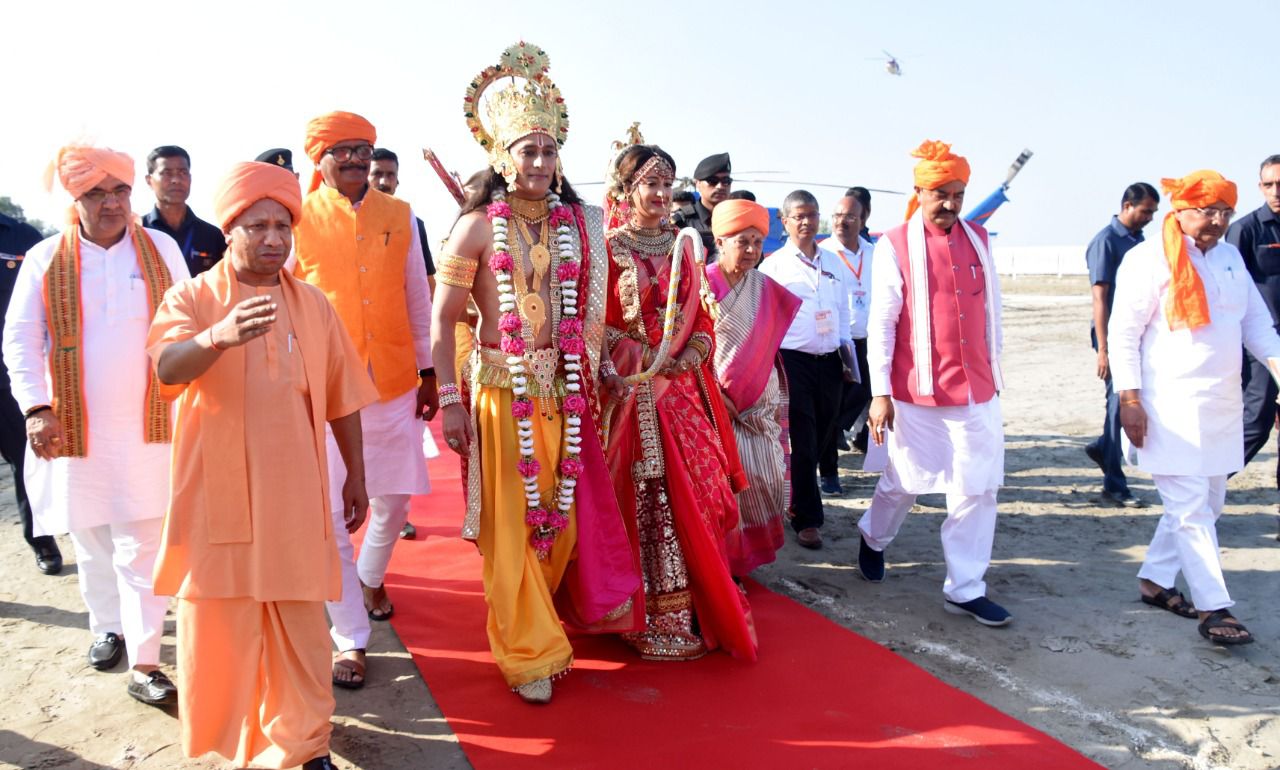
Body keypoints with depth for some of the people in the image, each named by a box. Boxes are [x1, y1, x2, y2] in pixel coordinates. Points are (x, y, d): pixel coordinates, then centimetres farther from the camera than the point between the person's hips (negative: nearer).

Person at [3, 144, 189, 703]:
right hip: (74, 427, 1)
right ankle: (108, 627, 38)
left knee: (143, 545, -2)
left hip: (148, 426, -1)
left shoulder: (161, 249, 3)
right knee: (90, 540, 15)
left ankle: (143, 664, 3)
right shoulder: (45, 259, 2)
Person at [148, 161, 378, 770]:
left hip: (294, 492, 2)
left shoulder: (313, 305, 9)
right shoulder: (193, 297, 0)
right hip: (220, 490, -1)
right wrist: (217, 337, -42)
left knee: (300, 626, 4)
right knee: (222, 621, 6)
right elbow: (167, 368, -21)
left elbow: (341, 399, 12)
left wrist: (356, 475, 13)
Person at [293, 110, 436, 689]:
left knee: (394, 498, 14)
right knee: (333, 513, -1)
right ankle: (350, 638, 12)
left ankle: (370, 577, 45)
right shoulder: (299, 218, -2)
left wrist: (428, 372, 10)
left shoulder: (400, 216, 6)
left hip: (395, 383, 3)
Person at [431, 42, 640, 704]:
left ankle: (542, 617, 39)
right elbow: (442, 320, -7)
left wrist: (599, 372, 8)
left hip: (564, 393, 4)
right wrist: (450, 401, -12)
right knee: (513, 524, 3)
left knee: (566, 516, 12)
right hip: (503, 391, -4)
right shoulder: (479, 226, -6)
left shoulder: (576, 224, 6)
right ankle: (529, 654, 20)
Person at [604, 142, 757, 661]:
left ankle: (701, 606, 18)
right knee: (650, 500, -3)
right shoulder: (609, 249, -1)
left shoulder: (682, 248, 14)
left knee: (700, 492, 4)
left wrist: (690, 355, -5)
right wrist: (647, 360, -16)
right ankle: (657, 620, 8)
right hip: (635, 391, -5)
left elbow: (702, 318, 14)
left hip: (684, 386, 5)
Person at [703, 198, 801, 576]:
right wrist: (714, 394, -12)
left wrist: (778, 400, 9)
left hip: (760, 402, 4)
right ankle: (726, 555, 14)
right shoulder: (703, 285, -5)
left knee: (765, 476, 2)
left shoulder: (765, 288, 8)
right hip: (718, 401, -4)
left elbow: (770, 346, 13)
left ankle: (752, 550, 22)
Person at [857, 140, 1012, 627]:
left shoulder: (978, 240, 9)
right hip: (917, 392, -4)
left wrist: (994, 372, 17)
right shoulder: (895, 245, -5)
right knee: (905, 482, 11)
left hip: (977, 391, 4)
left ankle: (965, 590, 15)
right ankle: (874, 538, 41)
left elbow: (991, 312, 15)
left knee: (977, 490, 3)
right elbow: (881, 322, -7)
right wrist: (880, 393, -10)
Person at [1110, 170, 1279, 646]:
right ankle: (1213, 608, 2)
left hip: (1222, 405, 8)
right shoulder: (1149, 260, -9)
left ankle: (1155, 579, 28)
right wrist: (1129, 400, -16)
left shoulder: (1231, 257, 12)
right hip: (1170, 408, -8)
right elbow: (1122, 334, -11)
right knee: (1191, 507, -5)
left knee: (1205, 504, 14)